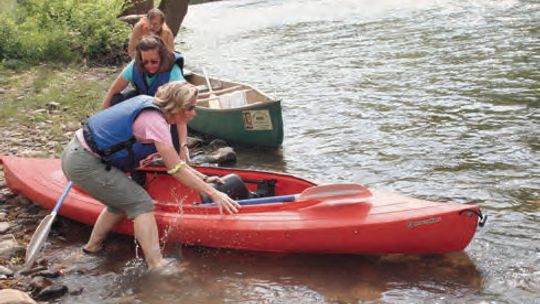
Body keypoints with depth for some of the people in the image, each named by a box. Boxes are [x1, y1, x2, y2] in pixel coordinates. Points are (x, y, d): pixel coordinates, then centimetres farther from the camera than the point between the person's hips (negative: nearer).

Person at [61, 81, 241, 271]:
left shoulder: (150, 106, 9)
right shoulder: (154, 120, -19)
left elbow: (173, 160, 16)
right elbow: (176, 169, -18)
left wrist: (203, 179, 14)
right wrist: (214, 194, -15)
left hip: (77, 153, 10)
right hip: (84, 164, -10)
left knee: (122, 201, 22)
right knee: (141, 203, -10)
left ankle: (92, 247, 35)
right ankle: (157, 267, -15)